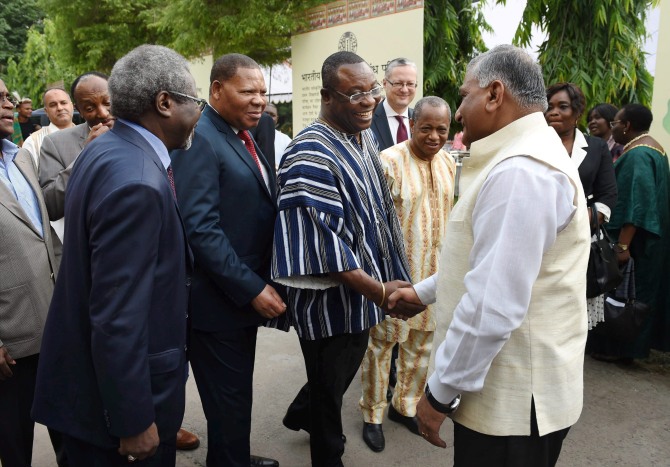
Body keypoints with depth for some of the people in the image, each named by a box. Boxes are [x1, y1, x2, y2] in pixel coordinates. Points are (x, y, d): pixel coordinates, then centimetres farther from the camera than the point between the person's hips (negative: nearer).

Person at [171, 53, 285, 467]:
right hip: (220, 300, -9)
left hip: (247, 292, 9)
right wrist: (253, 289, -24)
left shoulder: (244, 137, 11)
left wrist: (258, 285, 8)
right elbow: (201, 229, -25)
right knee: (228, 401, 7)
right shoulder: (199, 140, -18)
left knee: (238, 393, 23)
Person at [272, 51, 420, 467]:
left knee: (343, 374, 28)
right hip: (332, 300, -9)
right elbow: (323, 244, -27)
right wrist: (378, 290, -24)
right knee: (330, 386, 13)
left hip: (363, 293, 9)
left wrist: (384, 283, 13)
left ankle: (301, 415, 54)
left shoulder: (365, 137, 5)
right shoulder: (311, 156, -24)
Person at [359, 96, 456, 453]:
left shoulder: (449, 163, 5)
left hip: (433, 272, 7)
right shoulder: (389, 162, -16)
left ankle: (405, 405, 40)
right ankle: (372, 415, 27)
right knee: (380, 344, 8)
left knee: (421, 344, 19)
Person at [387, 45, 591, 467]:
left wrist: (440, 392, -18)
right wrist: (423, 291, 21)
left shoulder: (519, 171, -24)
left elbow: (493, 306, -28)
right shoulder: (521, 157, 12)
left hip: (513, 400, -9)